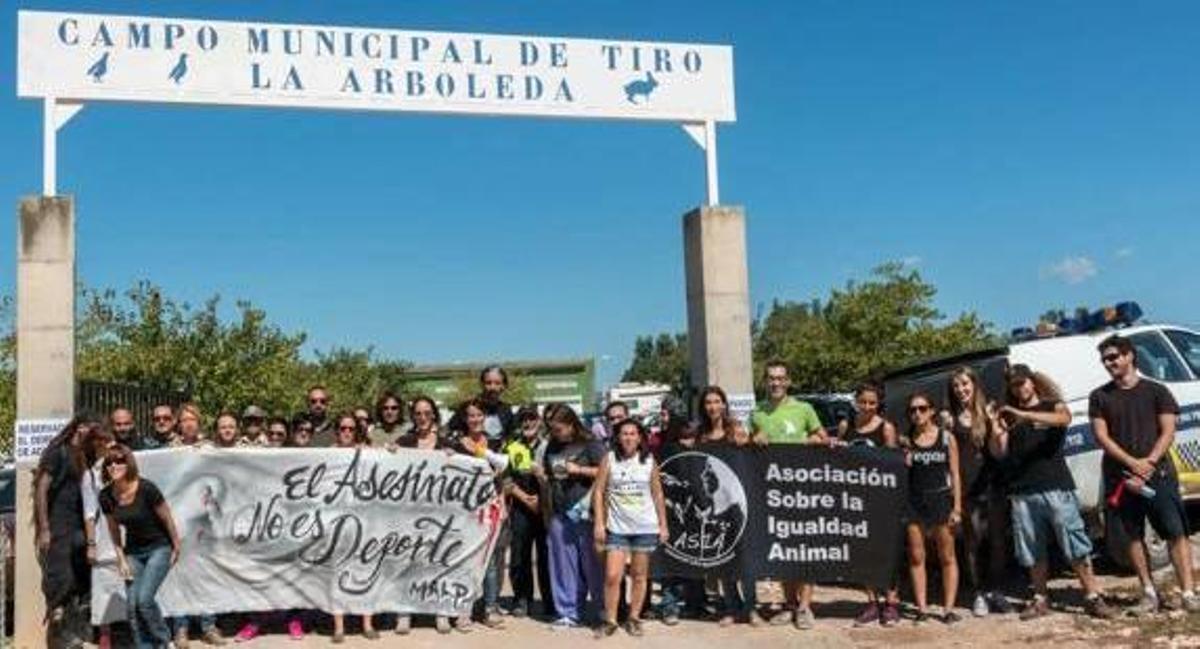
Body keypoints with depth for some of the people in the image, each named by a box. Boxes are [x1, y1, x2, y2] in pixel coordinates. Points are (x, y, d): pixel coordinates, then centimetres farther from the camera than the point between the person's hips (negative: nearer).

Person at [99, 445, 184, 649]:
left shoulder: (146, 489, -23)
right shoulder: (106, 496, -9)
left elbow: (167, 519, -10)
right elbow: (114, 530, 6)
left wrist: (176, 548, -1)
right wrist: (121, 559, 2)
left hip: (159, 548, -5)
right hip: (133, 552, 5)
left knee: (144, 598, -17)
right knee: (132, 605, -4)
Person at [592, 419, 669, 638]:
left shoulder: (649, 461, 2)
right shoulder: (609, 459, -2)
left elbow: (658, 494, 7)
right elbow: (599, 491, -1)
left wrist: (663, 524, 4)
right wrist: (598, 523, -6)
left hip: (646, 528, 1)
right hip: (617, 527, -1)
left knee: (639, 576, 8)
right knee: (612, 576, -6)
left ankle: (634, 619, 18)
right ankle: (610, 621, 5)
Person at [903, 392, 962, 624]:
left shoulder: (947, 438, 2)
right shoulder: (907, 439, 5)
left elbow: (954, 474, 1)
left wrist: (957, 507, -4)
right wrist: (904, 453, -11)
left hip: (941, 500, -1)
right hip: (914, 501, 1)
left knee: (947, 557, 2)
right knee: (916, 557, 2)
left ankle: (948, 608, 6)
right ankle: (921, 607, 7)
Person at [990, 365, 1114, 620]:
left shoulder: (1053, 406, 8)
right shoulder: (1008, 415, 15)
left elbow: (1064, 418, -16)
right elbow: (998, 453, 9)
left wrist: (1025, 415, -28)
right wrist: (996, 432, -14)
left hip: (1056, 487, -3)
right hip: (1022, 492, 3)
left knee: (1076, 544, -6)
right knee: (1032, 550, 5)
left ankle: (1092, 597, -2)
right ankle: (1040, 599, 12)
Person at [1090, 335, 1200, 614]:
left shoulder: (1156, 391, 5)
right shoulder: (1100, 397, 8)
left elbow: (1168, 431, -1)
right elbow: (1102, 436, -1)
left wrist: (1150, 461, -16)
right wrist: (1132, 463, -13)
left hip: (1158, 472, -2)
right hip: (1120, 476, 2)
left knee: (1176, 531, -6)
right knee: (1133, 535, 5)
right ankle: (1149, 594, 12)